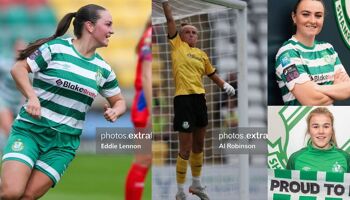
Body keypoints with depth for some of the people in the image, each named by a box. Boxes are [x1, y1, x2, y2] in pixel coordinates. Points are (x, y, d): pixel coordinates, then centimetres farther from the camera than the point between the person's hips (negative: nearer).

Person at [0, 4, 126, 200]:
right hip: (30, 129, -4)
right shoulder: (56, 48, -5)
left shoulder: (103, 69, 10)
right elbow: (18, 69, -3)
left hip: (64, 143, 4)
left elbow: (119, 101, 23)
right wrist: (32, 97, -18)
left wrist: (115, 111, -1)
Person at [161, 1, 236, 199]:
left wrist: (224, 84, 13)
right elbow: (170, 19, -1)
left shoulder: (202, 54, 14)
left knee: (199, 145, 18)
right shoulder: (177, 46, 2)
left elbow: (212, 73, 26)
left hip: (200, 98, 6)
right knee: (186, 149, -4)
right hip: (183, 99, -6)